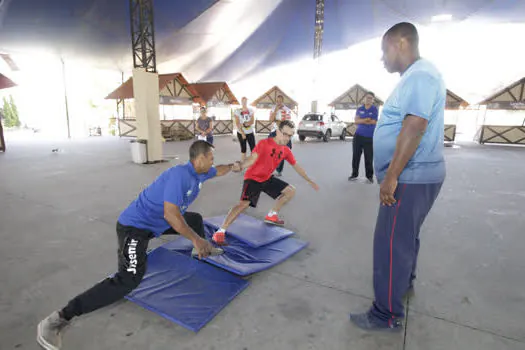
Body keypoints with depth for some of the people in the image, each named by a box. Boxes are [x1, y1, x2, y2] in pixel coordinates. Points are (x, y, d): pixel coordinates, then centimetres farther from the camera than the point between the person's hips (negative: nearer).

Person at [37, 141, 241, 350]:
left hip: (157, 223, 10)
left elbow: (217, 171, 25)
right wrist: (195, 239, -31)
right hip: (135, 226, -10)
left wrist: (233, 166, 37)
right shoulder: (180, 174, -28)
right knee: (129, 279, -25)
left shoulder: (199, 173, 1)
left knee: (195, 219, 23)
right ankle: (60, 318, -16)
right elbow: (170, 214, -35)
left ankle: (202, 250, 55)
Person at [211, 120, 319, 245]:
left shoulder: (286, 151, 1)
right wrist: (239, 166, -54)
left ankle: (272, 215, 24)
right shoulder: (264, 143, -20)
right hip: (253, 178, -7)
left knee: (291, 191, 8)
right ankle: (220, 232, -18)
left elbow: (296, 166, 12)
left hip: (267, 178, 8)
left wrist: (309, 181, 19)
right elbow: (252, 159, -33)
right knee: (244, 203, -26)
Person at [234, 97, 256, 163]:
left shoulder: (251, 110, 2)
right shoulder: (238, 111, -4)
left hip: (250, 132, 1)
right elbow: (237, 124, -8)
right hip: (241, 133, -1)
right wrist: (242, 133, -14)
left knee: (253, 148, -4)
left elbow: (252, 122, -4)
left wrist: (244, 124, -20)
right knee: (243, 149, 7)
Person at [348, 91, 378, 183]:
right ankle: (354, 174, 17)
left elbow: (374, 122, -9)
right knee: (355, 156, 6)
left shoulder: (375, 109, 0)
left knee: (369, 157, 0)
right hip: (358, 135, 3)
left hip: (369, 137, -3)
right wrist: (366, 119, -16)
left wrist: (361, 121, -3)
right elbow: (356, 121, -3)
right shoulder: (359, 109, 9)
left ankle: (370, 176, 13)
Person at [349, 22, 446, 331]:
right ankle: (405, 281, 44)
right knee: (405, 235, 23)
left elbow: (415, 126, -26)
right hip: (413, 175, 11)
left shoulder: (420, 75, -15)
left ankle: (388, 315, 8)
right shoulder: (415, 77, 18)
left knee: (391, 243, -5)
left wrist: (391, 176, -26)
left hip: (410, 177, -11)